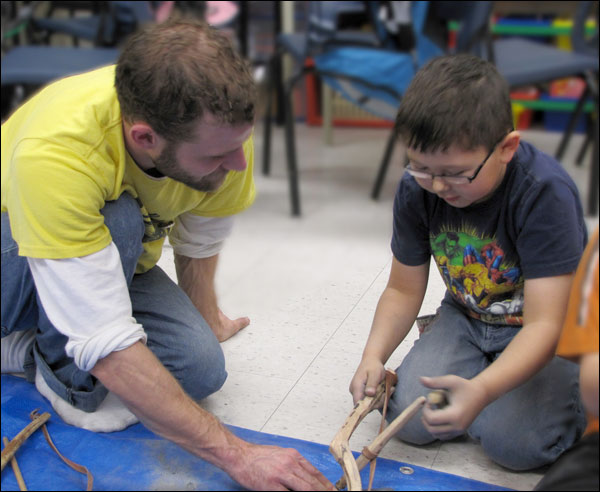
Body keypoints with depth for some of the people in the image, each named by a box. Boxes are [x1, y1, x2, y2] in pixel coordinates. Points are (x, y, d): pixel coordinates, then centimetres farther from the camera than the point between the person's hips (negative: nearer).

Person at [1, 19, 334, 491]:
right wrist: (235, 454, -43)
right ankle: (70, 379, -8)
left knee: (200, 366, -18)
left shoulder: (219, 125, -26)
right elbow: (107, 347, -43)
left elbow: (200, 241, -4)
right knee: (118, 220, -36)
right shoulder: (51, 154, -43)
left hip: (123, 257, 5)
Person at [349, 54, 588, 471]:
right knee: (408, 419, -14)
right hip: (466, 319, 4)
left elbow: (545, 325, -35)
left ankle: (580, 392, 7)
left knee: (513, 441, -24)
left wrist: (481, 391, -53)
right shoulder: (416, 189, -15)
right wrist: (374, 356, -22)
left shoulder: (545, 194, -31)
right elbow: (404, 289, -3)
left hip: (552, 330, -4)